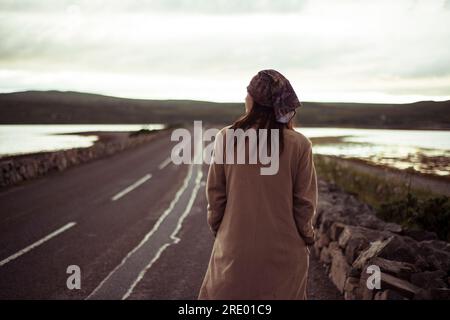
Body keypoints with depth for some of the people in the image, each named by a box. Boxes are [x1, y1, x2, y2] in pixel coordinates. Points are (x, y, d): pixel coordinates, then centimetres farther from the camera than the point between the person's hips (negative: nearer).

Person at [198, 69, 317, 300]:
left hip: (235, 248, 0)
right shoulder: (299, 145, -11)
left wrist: (217, 229, 12)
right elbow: (305, 202, -6)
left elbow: (215, 194, -3)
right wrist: (306, 237, 10)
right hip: (284, 253, 0)